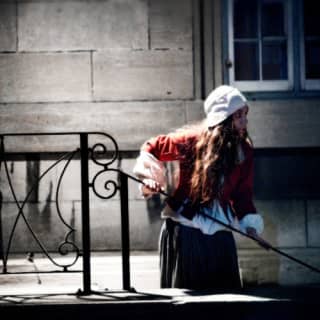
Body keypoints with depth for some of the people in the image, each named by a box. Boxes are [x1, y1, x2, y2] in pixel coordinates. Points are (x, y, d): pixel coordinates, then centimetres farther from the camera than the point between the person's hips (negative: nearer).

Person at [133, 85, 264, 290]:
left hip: (219, 234, 4)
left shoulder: (244, 150, 1)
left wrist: (250, 225, -7)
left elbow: (242, 194, 6)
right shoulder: (192, 140, -11)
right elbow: (152, 148, 4)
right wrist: (150, 178, -10)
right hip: (184, 233, -4)